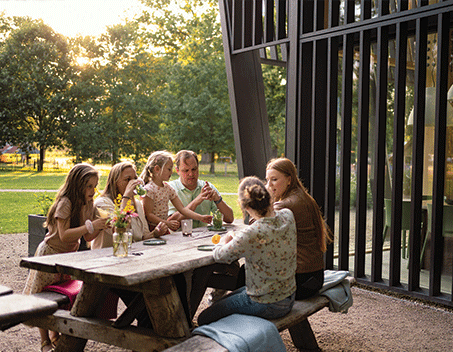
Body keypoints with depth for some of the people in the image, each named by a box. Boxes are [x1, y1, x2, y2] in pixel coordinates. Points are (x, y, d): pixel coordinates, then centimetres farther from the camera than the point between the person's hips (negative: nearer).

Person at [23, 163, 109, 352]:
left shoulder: (88, 204, -1)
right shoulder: (65, 203, -24)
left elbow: (88, 237, 0)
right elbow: (64, 235, -31)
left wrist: (102, 226, -17)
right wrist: (90, 225, -35)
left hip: (70, 256, 7)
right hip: (50, 254, -7)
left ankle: (56, 336, 28)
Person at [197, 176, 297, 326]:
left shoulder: (251, 235, -33)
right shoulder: (287, 216, -11)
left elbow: (219, 256, -14)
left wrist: (225, 240, 4)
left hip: (265, 306, -8)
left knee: (204, 319, 10)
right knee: (224, 300, 30)